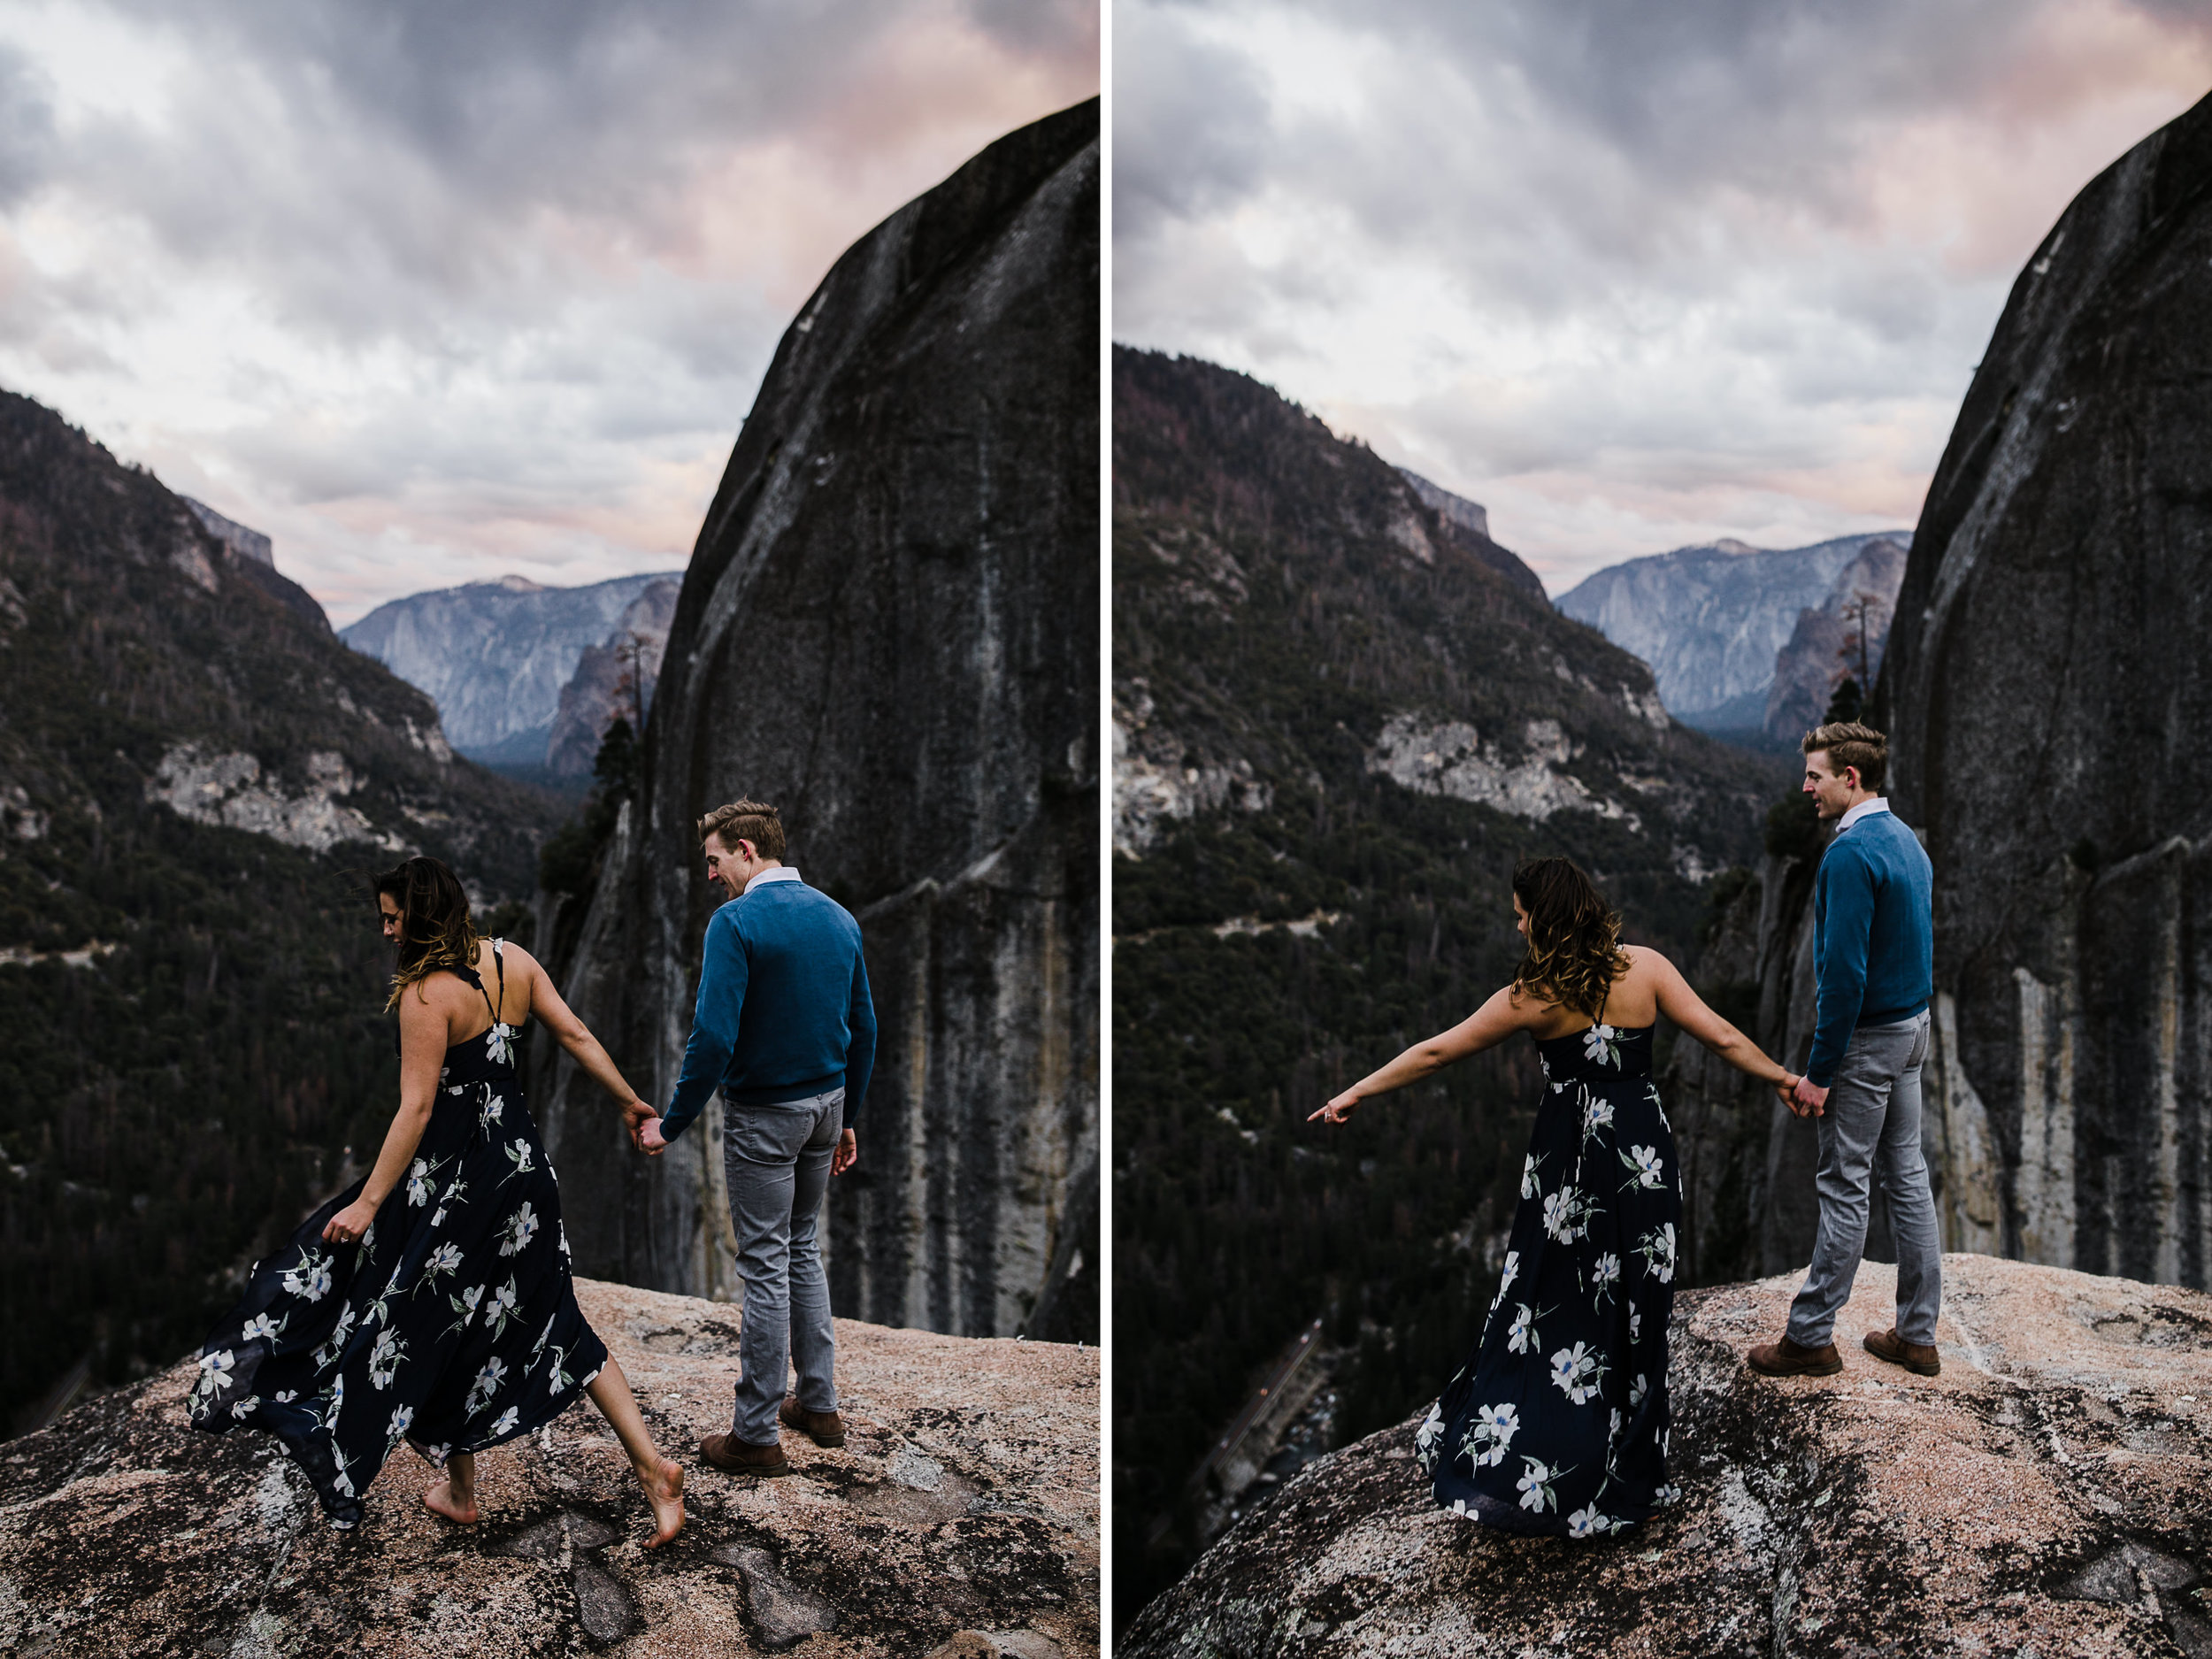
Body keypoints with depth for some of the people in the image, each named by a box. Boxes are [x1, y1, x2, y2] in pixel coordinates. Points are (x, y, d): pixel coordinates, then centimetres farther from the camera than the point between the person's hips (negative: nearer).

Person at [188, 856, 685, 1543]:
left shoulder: (427, 994, -18)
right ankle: (652, 1465, 9)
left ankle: (459, 1490, 24)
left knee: (434, 1329, 12)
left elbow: (416, 1108, -21)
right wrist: (632, 1104, 16)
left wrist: (368, 1203, -19)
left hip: (453, 1179, -7)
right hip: (522, 1169, 7)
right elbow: (577, 1036, 6)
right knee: (550, 1322, 15)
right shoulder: (513, 960, 2)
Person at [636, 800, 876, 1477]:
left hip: (764, 1115, -7)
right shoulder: (839, 917, 6)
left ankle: (758, 1434, 8)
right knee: (803, 1249, 20)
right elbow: (863, 1028, 10)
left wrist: (671, 1124, -12)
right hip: (827, 1104, 7)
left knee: (766, 1266, 0)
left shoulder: (736, 922, -16)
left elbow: (714, 1035, -23)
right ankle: (819, 1404, 25)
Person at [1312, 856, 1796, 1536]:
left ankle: (1527, 1474, 11)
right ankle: (1619, 1475, 20)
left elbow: (1436, 1052, -3)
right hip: (1641, 1156, 3)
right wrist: (1783, 1078, 11)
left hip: (1568, 1163, -3)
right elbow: (1723, 1038, -5)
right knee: (1629, 1308, 11)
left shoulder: (1532, 997, -11)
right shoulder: (1645, 967, -6)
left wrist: (1357, 1093, 6)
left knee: (1548, 1309, 8)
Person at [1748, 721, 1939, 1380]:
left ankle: (1811, 1337, 7)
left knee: (1844, 1186, -2)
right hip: (1912, 1028, 9)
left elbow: (1844, 971, -23)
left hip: (1865, 1038, -9)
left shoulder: (1851, 854, -20)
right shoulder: (1907, 841, 10)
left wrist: (1820, 1070, -19)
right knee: (1906, 1176, 12)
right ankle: (1917, 1335, 19)